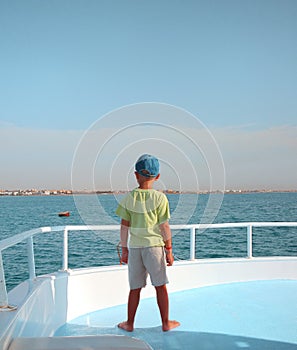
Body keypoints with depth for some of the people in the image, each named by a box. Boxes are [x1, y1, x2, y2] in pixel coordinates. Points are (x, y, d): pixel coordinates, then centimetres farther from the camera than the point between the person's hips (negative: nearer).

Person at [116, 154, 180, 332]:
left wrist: (124, 249, 11)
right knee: (161, 286, 10)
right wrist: (169, 250, 3)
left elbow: (124, 227, 1)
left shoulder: (128, 198, -2)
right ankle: (166, 323, 20)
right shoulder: (160, 198, -8)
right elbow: (164, 227, -6)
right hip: (154, 245, -2)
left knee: (135, 288, 13)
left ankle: (129, 323, 23)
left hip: (134, 247, 2)